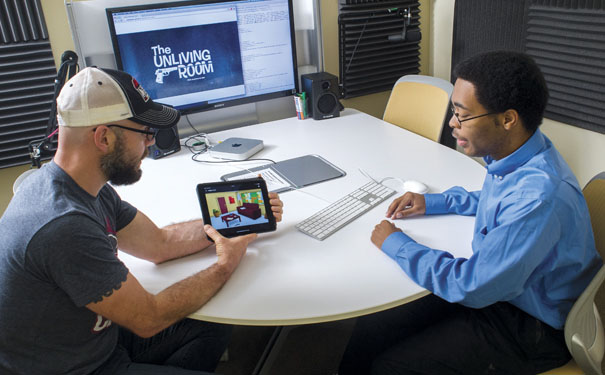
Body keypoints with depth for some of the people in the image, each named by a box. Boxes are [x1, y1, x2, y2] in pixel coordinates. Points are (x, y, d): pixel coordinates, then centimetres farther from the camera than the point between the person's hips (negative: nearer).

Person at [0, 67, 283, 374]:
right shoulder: (65, 226, -34)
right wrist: (224, 267, -12)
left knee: (212, 331, 11)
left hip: (97, 337, 8)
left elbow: (159, 244, 5)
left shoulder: (86, 188, -4)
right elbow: (148, 318, -24)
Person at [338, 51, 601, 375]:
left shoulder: (539, 196, -33)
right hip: (492, 290, 8)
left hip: (527, 326, -8)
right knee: (370, 329, -1)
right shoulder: (513, 153, -4)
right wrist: (433, 202, 11)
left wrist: (396, 244, -16)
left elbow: (471, 287, -28)